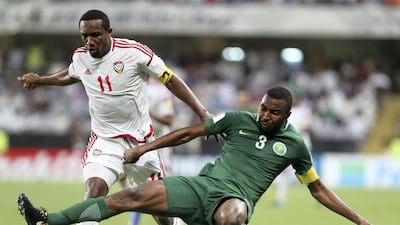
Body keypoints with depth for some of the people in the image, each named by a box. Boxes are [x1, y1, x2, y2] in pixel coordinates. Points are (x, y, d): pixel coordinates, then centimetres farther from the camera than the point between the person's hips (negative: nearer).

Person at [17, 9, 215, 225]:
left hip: (141, 139, -1)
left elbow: (170, 79, -8)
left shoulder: (133, 52, -16)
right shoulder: (80, 57, -2)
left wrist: (202, 112, -12)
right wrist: (39, 80, 33)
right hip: (104, 140, 1)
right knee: (94, 189, -24)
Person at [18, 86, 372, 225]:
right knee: (136, 196, -14)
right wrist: (144, 148, 16)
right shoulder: (237, 121, 10)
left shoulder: (294, 144, 7)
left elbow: (318, 189, 16)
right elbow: (190, 133, 18)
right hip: (203, 185, 2)